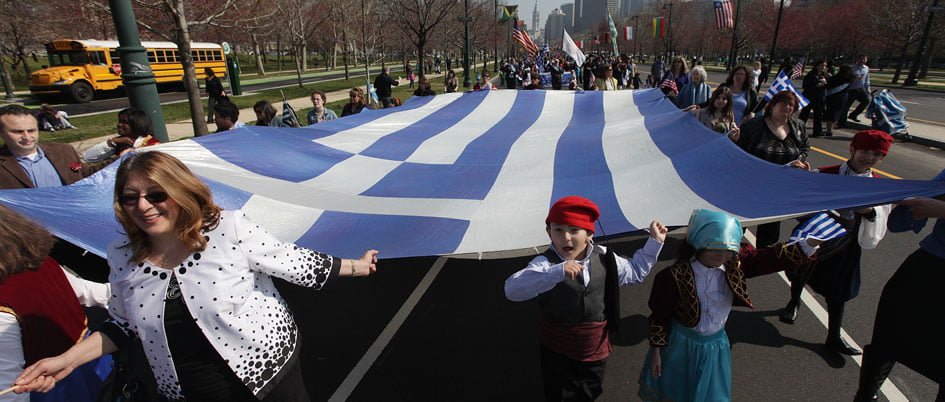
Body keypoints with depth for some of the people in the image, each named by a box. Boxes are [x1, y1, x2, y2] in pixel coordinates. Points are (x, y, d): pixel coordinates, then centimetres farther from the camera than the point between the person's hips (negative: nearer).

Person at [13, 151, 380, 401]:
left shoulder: (229, 228, -17)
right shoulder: (122, 256, -3)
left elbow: (294, 261, -11)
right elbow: (122, 325, 10)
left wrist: (354, 266, -8)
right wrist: (66, 360, -1)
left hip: (267, 370, -3)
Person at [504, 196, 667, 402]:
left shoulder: (604, 259, -9)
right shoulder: (546, 263, -25)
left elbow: (636, 271, 11)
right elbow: (512, 289, -43)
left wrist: (654, 241, 4)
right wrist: (556, 272, -53)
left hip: (596, 352, 4)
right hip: (558, 355, -4)